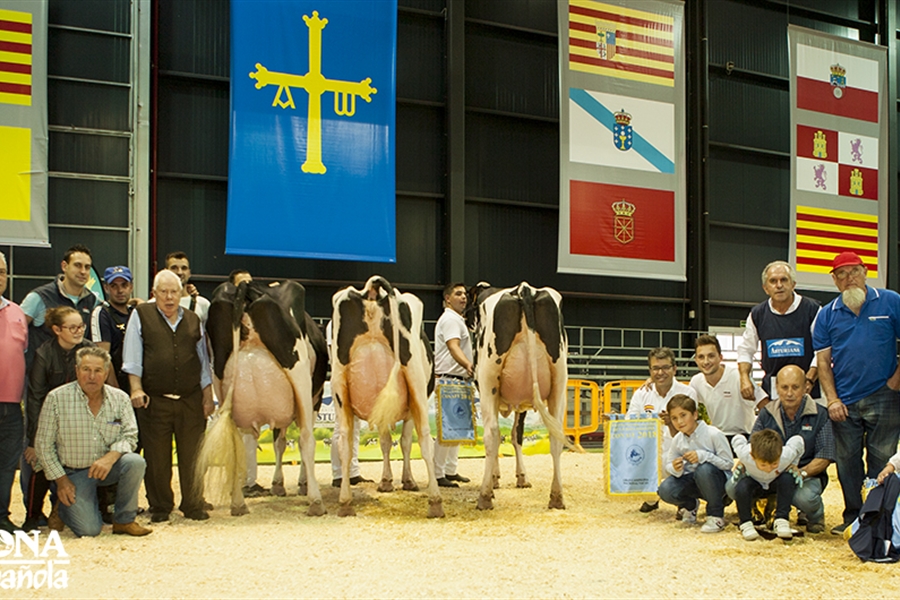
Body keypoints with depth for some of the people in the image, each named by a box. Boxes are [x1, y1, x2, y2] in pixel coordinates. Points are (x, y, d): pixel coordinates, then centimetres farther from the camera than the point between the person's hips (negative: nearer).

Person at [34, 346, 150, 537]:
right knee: (88, 530, -17)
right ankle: (64, 505, 20)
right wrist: (60, 479, -7)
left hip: (108, 468, 2)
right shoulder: (57, 398, -9)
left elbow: (129, 435, -5)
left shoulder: (120, 398, -2)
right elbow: (43, 444, -4)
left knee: (135, 462, -30)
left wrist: (111, 457, -26)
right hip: (73, 473, -2)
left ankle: (124, 520, -8)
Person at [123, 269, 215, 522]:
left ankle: (193, 505, 15)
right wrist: (136, 388, -8)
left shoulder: (193, 320, 14)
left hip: (191, 400, 2)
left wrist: (208, 396, 11)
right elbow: (133, 356, 1)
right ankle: (159, 507, 16)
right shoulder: (141, 316, 6)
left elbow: (203, 361, 16)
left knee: (192, 455, 3)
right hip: (155, 400, -2)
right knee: (156, 457, 3)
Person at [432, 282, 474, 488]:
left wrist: (468, 367, 31)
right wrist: (468, 364, -44)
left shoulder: (457, 319, 21)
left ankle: (450, 471, 20)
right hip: (448, 378, -11)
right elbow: (453, 346, -29)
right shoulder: (450, 319, -13)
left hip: (457, 379, 11)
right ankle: (438, 474, -8)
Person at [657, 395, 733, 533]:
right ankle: (690, 505, 15)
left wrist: (703, 456, -32)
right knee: (665, 490, -23)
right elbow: (668, 464, 4)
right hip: (693, 481, 5)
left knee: (704, 469, -39)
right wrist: (675, 469, -22)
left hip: (718, 481, -4)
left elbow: (728, 464, -19)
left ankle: (716, 515, -16)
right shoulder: (677, 440, -3)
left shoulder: (713, 434, -19)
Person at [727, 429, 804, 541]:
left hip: (776, 482, 1)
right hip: (753, 480, -1)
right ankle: (745, 523, -12)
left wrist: (793, 465, -14)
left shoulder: (787, 454, -37)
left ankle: (781, 521, -23)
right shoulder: (745, 454, -40)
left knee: (787, 479, -34)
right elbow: (737, 439, -16)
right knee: (741, 486, -34)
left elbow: (798, 441, -14)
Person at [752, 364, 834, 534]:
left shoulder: (819, 415, -5)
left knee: (804, 497, -38)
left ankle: (816, 515, 3)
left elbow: (824, 457, -8)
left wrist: (801, 472, -26)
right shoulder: (767, 413, 5)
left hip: (808, 475, -3)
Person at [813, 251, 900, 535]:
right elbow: (823, 361, 6)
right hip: (844, 403, 3)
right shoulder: (827, 314, 7)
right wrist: (832, 399, -4)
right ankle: (853, 517, 18)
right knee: (847, 462, 7)